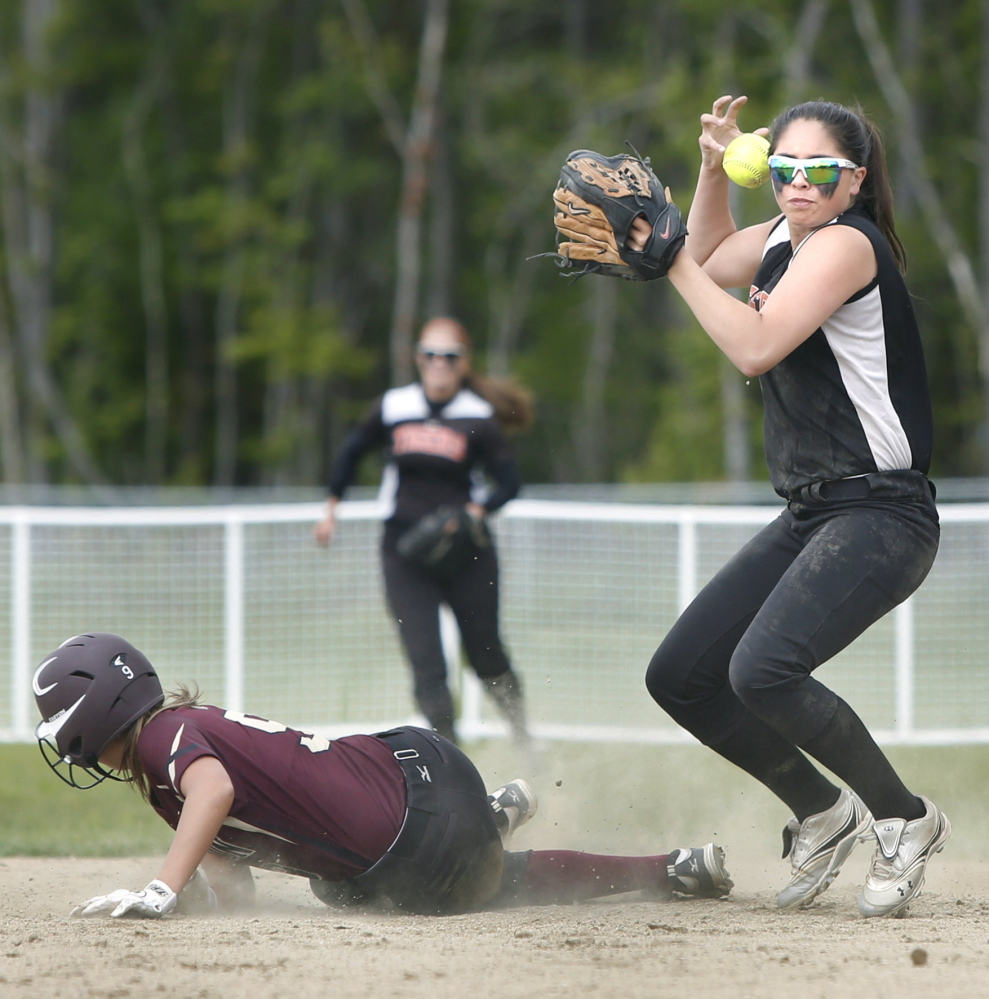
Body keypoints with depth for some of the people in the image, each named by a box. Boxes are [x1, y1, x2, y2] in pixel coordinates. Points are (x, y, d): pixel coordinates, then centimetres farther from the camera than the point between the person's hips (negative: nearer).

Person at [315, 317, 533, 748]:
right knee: (426, 665, -10)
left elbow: (509, 483, 0)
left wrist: (476, 511, -18)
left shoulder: (478, 420, -4)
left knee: (486, 656, 10)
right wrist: (331, 509, 22)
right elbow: (351, 452, 18)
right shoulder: (393, 408, 2)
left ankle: (523, 739, 33)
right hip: (405, 551, 1)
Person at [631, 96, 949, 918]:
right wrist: (716, 169, 16)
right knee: (680, 677, 7)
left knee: (763, 670, -29)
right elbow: (715, 260, 31)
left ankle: (904, 818, -10)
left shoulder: (847, 243, -14)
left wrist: (673, 262, -15)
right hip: (810, 518, 10)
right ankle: (823, 814, 21)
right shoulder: (784, 238, 12)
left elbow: (754, 347, -22)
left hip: (880, 517, -10)